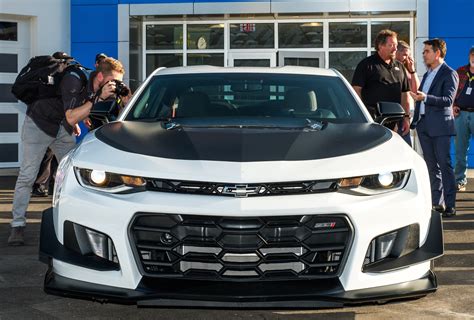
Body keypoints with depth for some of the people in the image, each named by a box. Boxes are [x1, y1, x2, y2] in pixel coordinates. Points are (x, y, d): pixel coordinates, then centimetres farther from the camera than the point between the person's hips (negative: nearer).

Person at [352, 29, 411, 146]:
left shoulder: (399, 66, 18)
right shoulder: (366, 65, 0)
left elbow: (405, 93, 19)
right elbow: (356, 90, -5)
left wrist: (406, 117, 11)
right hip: (374, 119, -6)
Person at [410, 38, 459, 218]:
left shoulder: (449, 74, -6)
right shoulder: (427, 74, 19)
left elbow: (448, 100, -18)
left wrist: (425, 98, -29)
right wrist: (415, 120, 15)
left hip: (440, 126, -8)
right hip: (424, 126, 8)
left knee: (444, 165, -8)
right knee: (432, 166, 9)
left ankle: (450, 205, -5)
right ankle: (437, 203, 14)